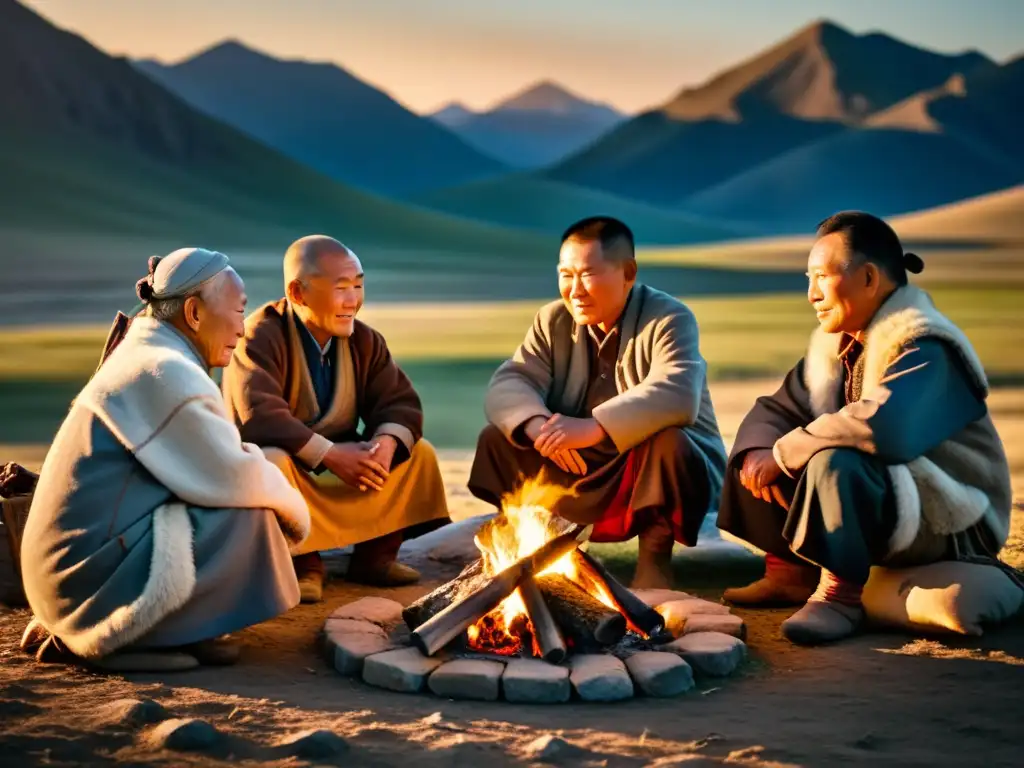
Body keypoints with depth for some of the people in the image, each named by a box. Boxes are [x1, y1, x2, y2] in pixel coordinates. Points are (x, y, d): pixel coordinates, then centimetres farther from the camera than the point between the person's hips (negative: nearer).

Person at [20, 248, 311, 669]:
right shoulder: (164, 372, -17)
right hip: (94, 574, -10)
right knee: (250, 514, -12)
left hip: (73, 567, 10)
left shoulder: (145, 355, 13)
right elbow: (233, 477, -19)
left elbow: (206, 469, 18)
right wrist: (292, 506, -1)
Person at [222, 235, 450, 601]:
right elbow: (259, 416, -34)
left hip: (343, 466, 6)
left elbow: (400, 402, -5)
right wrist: (329, 454, -36)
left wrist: (386, 443, -29)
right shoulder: (261, 338, -21)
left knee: (418, 452, -7)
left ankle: (375, 555, 0)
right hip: (284, 464, -6)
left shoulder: (364, 340, 0)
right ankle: (303, 563, -18)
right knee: (269, 463, -39)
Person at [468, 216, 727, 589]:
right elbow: (506, 384, -9)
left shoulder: (669, 319, -16)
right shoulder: (553, 321, 0)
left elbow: (676, 396, -35)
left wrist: (594, 427, -46)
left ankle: (655, 555, -15)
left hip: (653, 469, -4)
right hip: (582, 466, 5)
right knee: (496, 438, -10)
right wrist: (537, 425, -33)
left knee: (669, 443, -37)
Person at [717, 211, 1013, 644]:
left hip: (946, 525, -9)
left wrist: (784, 453, -29)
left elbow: (884, 427, -40)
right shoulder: (835, 341, 6)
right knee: (757, 450, 2)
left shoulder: (925, 349, -22)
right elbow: (777, 408, 8)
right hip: (880, 502, 9)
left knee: (832, 462, -35)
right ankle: (790, 571, 2)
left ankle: (842, 592, -20)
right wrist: (758, 453, -16)